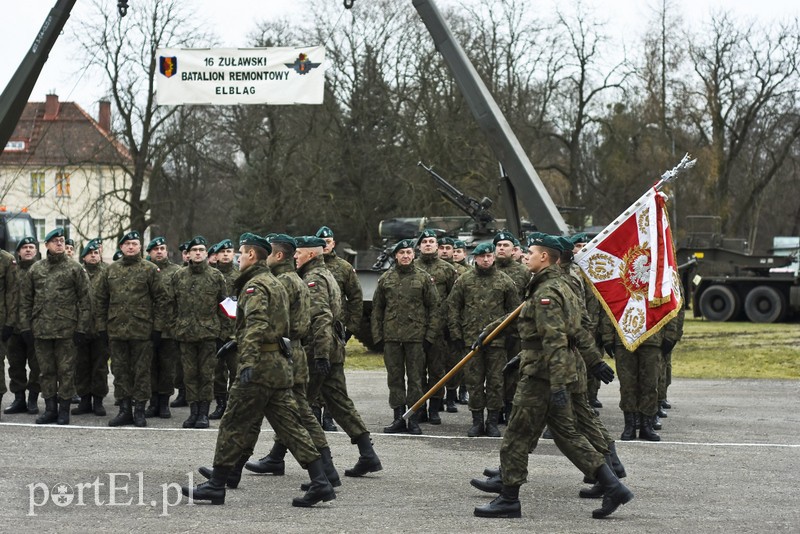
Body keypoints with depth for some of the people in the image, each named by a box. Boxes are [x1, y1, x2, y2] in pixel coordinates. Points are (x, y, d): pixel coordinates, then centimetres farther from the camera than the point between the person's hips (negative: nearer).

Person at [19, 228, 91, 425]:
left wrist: (81, 328, -8)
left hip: (66, 329, -3)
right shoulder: (36, 269, 10)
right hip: (41, 329, 3)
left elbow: (86, 299, -2)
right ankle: (50, 409, 16)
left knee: (66, 370, 0)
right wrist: (26, 325, 4)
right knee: (46, 370, 8)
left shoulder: (75, 268, 0)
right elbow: (25, 299, 12)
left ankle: (64, 409, 8)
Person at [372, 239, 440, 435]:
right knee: (395, 378, 6)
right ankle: (398, 418, 12)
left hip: (416, 336, -2)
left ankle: (414, 419, 6)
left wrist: (430, 335, -4)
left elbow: (434, 307, 2)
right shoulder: (385, 278, 9)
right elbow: (377, 308, 12)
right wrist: (377, 334, 5)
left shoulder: (424, 278, 3)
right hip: (391, 336, 2)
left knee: (415, 378, 1)